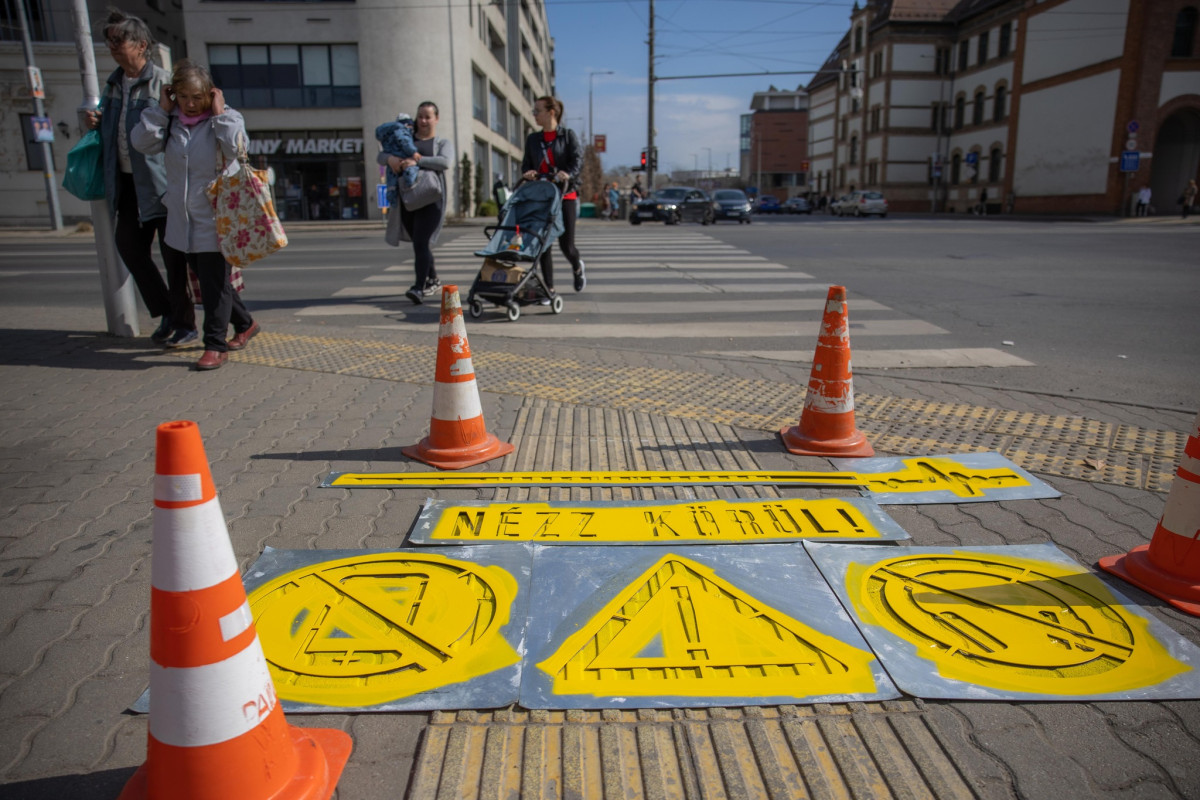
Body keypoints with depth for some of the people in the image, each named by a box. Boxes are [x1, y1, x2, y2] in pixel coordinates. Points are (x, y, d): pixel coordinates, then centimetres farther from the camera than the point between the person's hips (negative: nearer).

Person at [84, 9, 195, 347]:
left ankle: (185, 323, 10)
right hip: (127, 180, 8)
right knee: (128, 243, 8)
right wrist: (96, 122, 3)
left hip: (160, 180, -8)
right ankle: (166, 313, 22)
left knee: (172, 252, -1)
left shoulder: (161, 82, -9)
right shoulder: (113, 83, 14)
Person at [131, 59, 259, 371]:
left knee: (214, 283, -3)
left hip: (214, 220, -6)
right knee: (205, 280, 15)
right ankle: (245, 324, 31)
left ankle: (216, 345, 3)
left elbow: (237, 149, -22)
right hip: (181, 220, 6)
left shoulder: (226, 118, -5)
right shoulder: (170, 121, 7)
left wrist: (219, 114, -17)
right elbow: (141, 142, -4)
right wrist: (161, 109, -6)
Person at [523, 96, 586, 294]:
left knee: (566, 244, -4)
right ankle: (549, 288, 4)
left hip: (566, 195, -3)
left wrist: (568, 173, -29)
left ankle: (577, 267, 31)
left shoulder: (568, 135, 3)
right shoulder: (532, 139, 15)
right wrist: (528, 172, -10)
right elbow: (526, 164, 15)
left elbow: (578, 159, -9)